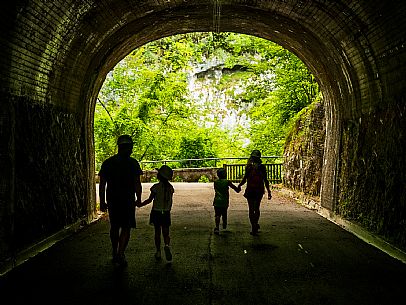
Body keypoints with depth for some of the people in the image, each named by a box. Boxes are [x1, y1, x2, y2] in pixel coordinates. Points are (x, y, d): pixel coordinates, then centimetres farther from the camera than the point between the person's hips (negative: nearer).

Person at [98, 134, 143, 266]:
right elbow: (137, 184, -8)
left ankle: (115, 254, 25)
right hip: (128, 201, -4)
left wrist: (102, 202, 10)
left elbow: (102, 185, 4)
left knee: (114, 227, 16)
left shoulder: (108, 163, 4)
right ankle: (120, 254, -11)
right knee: (126, 227, 3)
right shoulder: (133, 163, -6)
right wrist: (138, 199, 4)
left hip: (112, 201, 4)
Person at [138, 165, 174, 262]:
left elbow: (150, 200, -11)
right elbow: (170, 202, 6)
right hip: (166, 213, 2)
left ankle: (158, 252, 14)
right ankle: (167, 246, -19)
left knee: (157, 233, 10)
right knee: (166, 233, 8)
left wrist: (140, 205, 1)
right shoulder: (170, 187, -1)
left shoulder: (156, 187, -14)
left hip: (156, 212, -2)